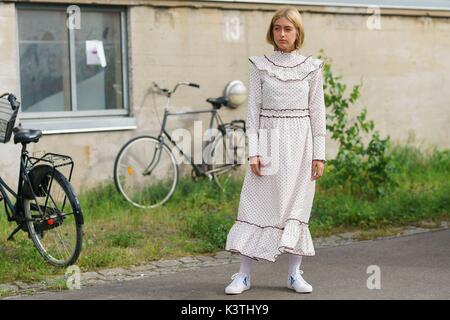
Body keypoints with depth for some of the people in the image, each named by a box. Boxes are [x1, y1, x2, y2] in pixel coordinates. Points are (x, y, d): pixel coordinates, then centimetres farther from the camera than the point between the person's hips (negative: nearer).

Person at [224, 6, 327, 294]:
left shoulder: (311, 67, 4)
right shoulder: (260, 66, 3)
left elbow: (317, 111, 4)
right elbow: (253, 110, 1)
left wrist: (319, 154, -1)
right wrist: (253, 151, -7)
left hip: (300, 143, 1)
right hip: (269, 141, 0)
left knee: (297, 206, 5)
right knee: (258, 205, -1)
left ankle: (295, 274, 15)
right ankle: (244, 275, 6)